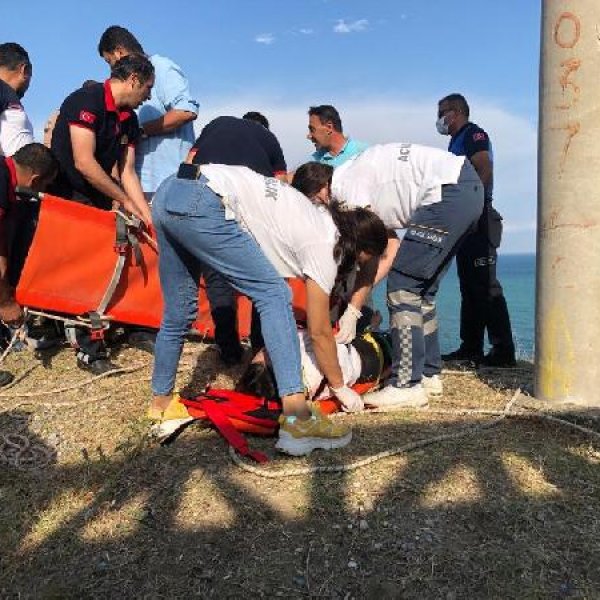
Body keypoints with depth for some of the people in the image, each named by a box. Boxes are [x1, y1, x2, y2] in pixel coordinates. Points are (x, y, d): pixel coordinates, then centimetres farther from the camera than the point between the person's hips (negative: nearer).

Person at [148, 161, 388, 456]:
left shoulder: (321, 218, 20)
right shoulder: (323, 244, -3)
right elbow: (319, 332, 4)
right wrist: (340, 387, 16)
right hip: (198, 204, -9)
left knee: (178, 314, 20)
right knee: (273, 293, -8)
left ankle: (161, 401, 36)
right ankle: (296, 416, -13)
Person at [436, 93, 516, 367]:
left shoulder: (473, 134, -2)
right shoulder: (456, 142, 26)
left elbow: (485, 169, -18)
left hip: (478, 219, -10)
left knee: (486, 286, -12)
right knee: (469, 287, 9)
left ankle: (504, 351, -9)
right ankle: (471, 348, 14)